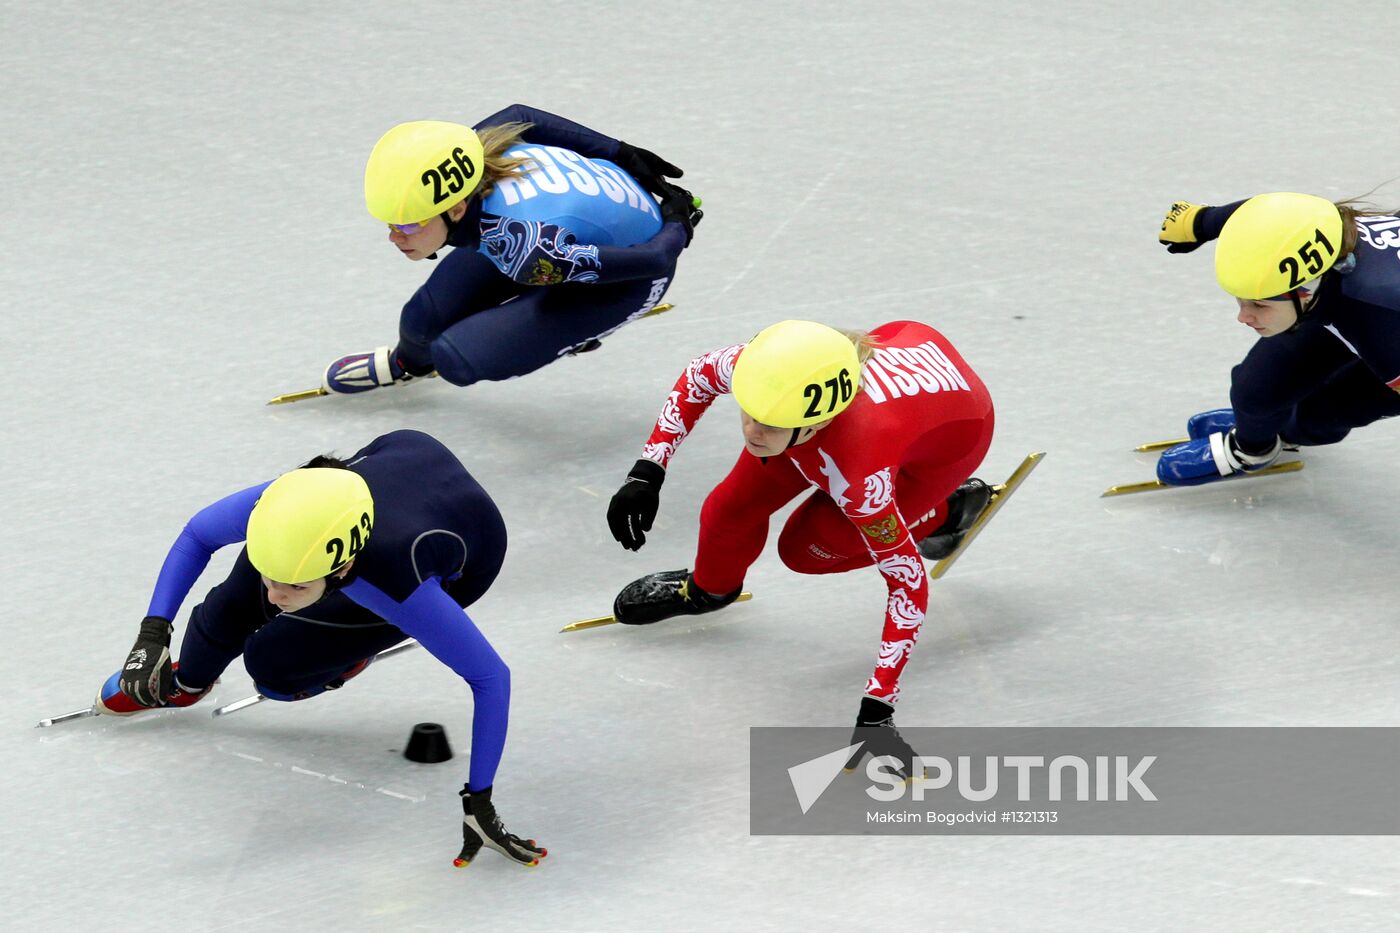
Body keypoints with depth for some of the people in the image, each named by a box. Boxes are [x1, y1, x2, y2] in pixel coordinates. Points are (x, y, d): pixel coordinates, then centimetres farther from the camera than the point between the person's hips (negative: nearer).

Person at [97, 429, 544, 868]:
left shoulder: (397, 586, -47)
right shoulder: (284, 502, -37)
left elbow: (491, 677, -35)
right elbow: (198, 535, -13)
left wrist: (479, 801, -34)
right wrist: (153, 632, -22)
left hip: (458, 567, -3)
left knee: (272, 664, -8)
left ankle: (350, 650, 24)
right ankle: (184, 682, 38)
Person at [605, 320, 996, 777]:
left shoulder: (857, 466, -44)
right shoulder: (764, 367, -33)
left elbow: (909, 584, -34)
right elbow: (699, 374, -8)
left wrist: (876, 712, -35)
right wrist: (647, 473, -13)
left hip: (952, 432, -4)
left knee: (806, 549, -7)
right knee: (731, 512, -2)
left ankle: (943, 511, 15)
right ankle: (709, 587, 33)